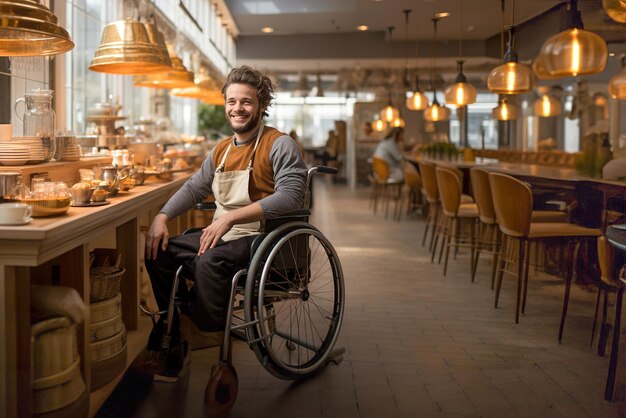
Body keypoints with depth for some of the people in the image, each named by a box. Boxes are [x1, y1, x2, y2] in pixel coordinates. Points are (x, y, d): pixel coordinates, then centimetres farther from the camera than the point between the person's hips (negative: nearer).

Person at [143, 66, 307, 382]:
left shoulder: (279, 145, -8)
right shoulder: (221, 150, 17)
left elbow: (291, 195, -22)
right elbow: (194, 188, 22)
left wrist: (231, 217, -27)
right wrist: (162, 217, 3)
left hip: (260, 238, -8)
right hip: (221, 236, 8)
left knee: (209, 260, -34)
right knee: (158, 251, -5)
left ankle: (208, 332, -11)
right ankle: (177, 335, 1)